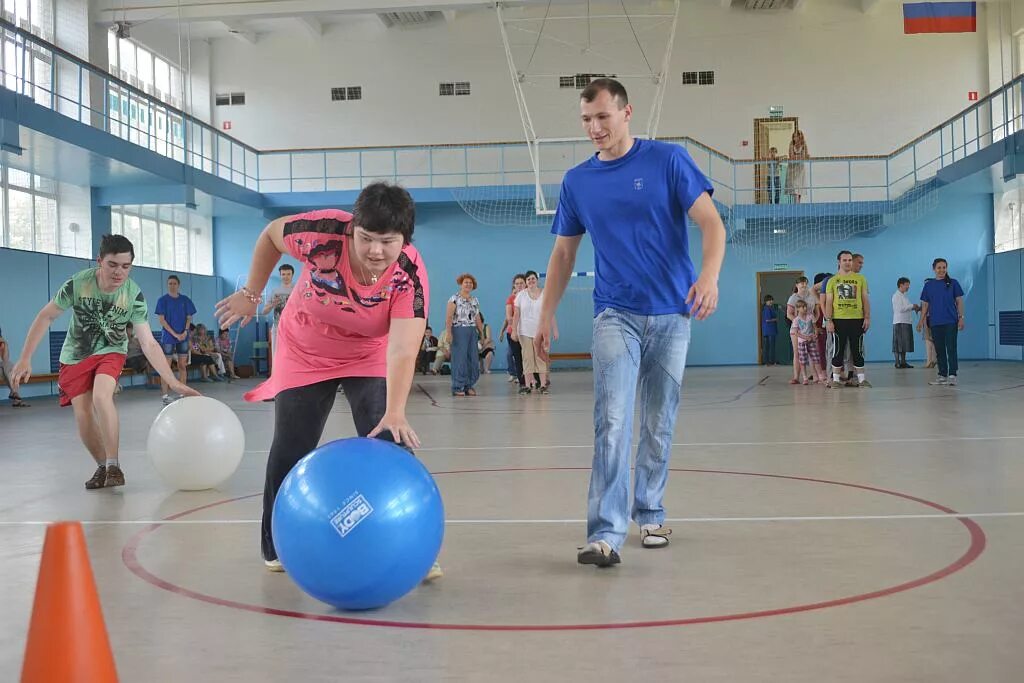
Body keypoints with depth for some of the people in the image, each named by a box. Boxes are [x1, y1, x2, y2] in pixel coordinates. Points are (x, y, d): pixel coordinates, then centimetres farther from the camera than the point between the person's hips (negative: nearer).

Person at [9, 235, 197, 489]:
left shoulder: (134, 295, -23)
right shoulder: (78, 283, -23)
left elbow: (149, 344, -24)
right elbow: (46, 317, -10)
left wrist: (173, 383, -32)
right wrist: (25, 359, -12)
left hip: (110, 352, -1)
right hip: (75, 356, 1)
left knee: (101, 396, -28)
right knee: (83, 415, -9)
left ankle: (114, 465, -17)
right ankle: (103, 466, 16)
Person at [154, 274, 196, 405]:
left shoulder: (185, 300, 8)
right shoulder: (162, 300, -1)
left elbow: (189, 318, 10)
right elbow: (161, 320, -6)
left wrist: (185, 331, -8)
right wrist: (175, 334, -13)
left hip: (183, 337, 3)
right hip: (168, 338, -3)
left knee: (183, 366, 5)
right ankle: (165, 395, -2)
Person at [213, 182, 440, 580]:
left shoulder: (411, 275, -31)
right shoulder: (324, 233, -32)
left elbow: (402, 350, -41)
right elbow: (272, 234, -9)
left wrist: (395, 413, -54)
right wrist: (251, 294, -4)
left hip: (370, 357, 0)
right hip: (305, 353, 1)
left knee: (390, 446, -15)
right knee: (290, 451, 1)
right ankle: (278, 548, 19)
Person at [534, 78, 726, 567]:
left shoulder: (668, 160, -3)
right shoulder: (577, 181, 6)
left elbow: (711, 222, -7)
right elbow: (563, 253, 14)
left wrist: (710, 275, -25)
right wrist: (546, 314, 7)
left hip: (671, 315, 0)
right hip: (615, 315, 1)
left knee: (660, 424, 9)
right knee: (612, 421, -14)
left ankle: (650, 516, 25)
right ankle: (606, 533, -17)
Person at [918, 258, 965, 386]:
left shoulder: (953, 283, 4)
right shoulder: (928, 285, 9)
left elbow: (959, 301, 3)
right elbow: (925, 305, 11)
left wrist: (961, 317, -6)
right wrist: (921, 321, 6)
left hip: (951, 322, -3)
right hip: (935, 322, 3)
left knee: (951, 348, -7)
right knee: (939, 350, 7)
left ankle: (952, 375, -8)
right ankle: (942, 375, 13)